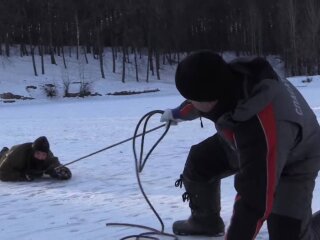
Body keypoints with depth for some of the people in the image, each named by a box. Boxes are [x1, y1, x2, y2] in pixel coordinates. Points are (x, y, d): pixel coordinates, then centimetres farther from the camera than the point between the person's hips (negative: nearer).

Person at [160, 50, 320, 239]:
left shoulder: (263, 130, -47)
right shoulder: (228, 77, -26)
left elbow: (255, 200, -41)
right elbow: (203, 99, 1)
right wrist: (179, 112, 21)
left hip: (293, 162, -7)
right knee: (198, 163, 7)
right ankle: (205, 221, 31)